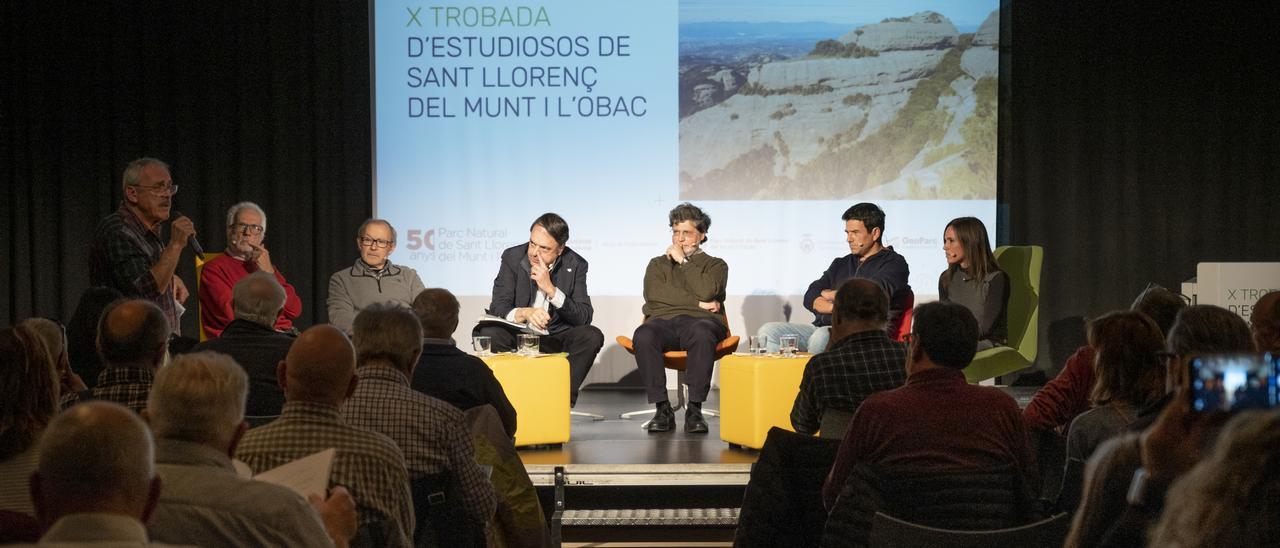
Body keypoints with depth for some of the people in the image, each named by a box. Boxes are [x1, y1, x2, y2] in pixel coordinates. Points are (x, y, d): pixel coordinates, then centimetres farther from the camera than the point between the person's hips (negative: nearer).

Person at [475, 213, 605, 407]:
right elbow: (498, 307, -15)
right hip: (518, 336, 0)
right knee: (486, 333, -30)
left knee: (592, 336, -27)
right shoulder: (512, 257, -8)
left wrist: (551, 289, -27)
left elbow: (584, 318, -14)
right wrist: (525, 313, -38)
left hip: (555, 338, 1)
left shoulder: (575, 265, -7)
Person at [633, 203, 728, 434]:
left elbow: (706, 291, -2)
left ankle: (694, 410, -34)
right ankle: (662, 409, -29)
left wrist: (683, 261, 7)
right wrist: (697, 303, 0)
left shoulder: (715, 265, 23)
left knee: (701, 333, -40)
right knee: (643, 336, -36)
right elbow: (653, 293, 5)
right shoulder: (658, 263, 29)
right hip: (663, 321, 2)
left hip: (700, 321, -1)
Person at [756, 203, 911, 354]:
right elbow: (810, 297, 13)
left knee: (822, 337, -39)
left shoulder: (893, 264, 6)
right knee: (768, 332, -13)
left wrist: (830, 295, 5)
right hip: (823, 328, 7)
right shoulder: (841, 264, 26)